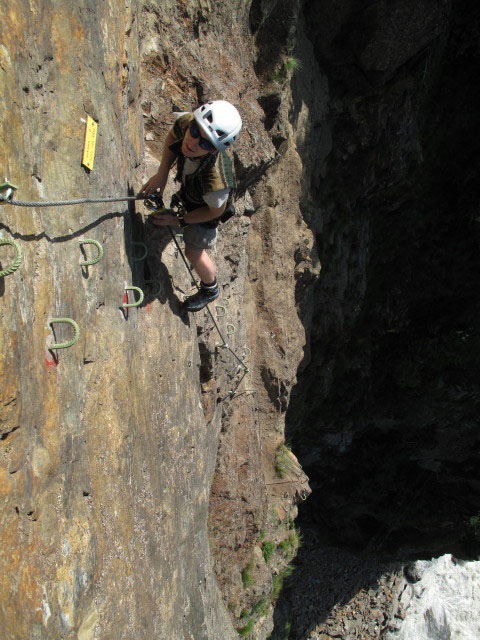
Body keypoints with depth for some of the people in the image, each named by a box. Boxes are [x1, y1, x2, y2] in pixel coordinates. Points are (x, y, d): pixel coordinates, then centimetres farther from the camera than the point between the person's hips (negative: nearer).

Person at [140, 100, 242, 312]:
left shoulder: (215, 180, -52)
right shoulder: (185, 123, -39)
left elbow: (216, 210, -28)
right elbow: (172, 136, -11)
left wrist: (178, 221, -21)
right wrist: (162, 173, -19)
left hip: (205, 208, -6)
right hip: (188, 187, 6)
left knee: (194, 252, 12)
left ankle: (210, 289, 44)